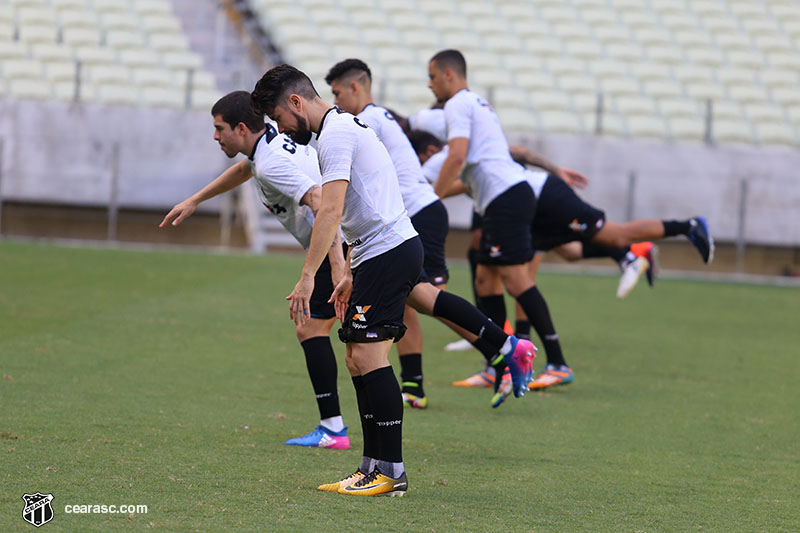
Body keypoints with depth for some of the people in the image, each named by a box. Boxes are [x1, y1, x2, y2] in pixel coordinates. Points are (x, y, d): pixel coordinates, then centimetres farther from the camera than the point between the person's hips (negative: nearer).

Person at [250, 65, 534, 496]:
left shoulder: (335, 135, -12)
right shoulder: (345, 127, 22)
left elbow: (331, 211, -22)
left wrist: (307, 277, -25)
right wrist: (351, 274, 27)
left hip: (387, 251, -10)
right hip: (387, 252, 10)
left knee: (368, 356, -12)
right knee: (357, 360, 10)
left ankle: (391, 473, -12)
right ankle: (372, 468, 13)